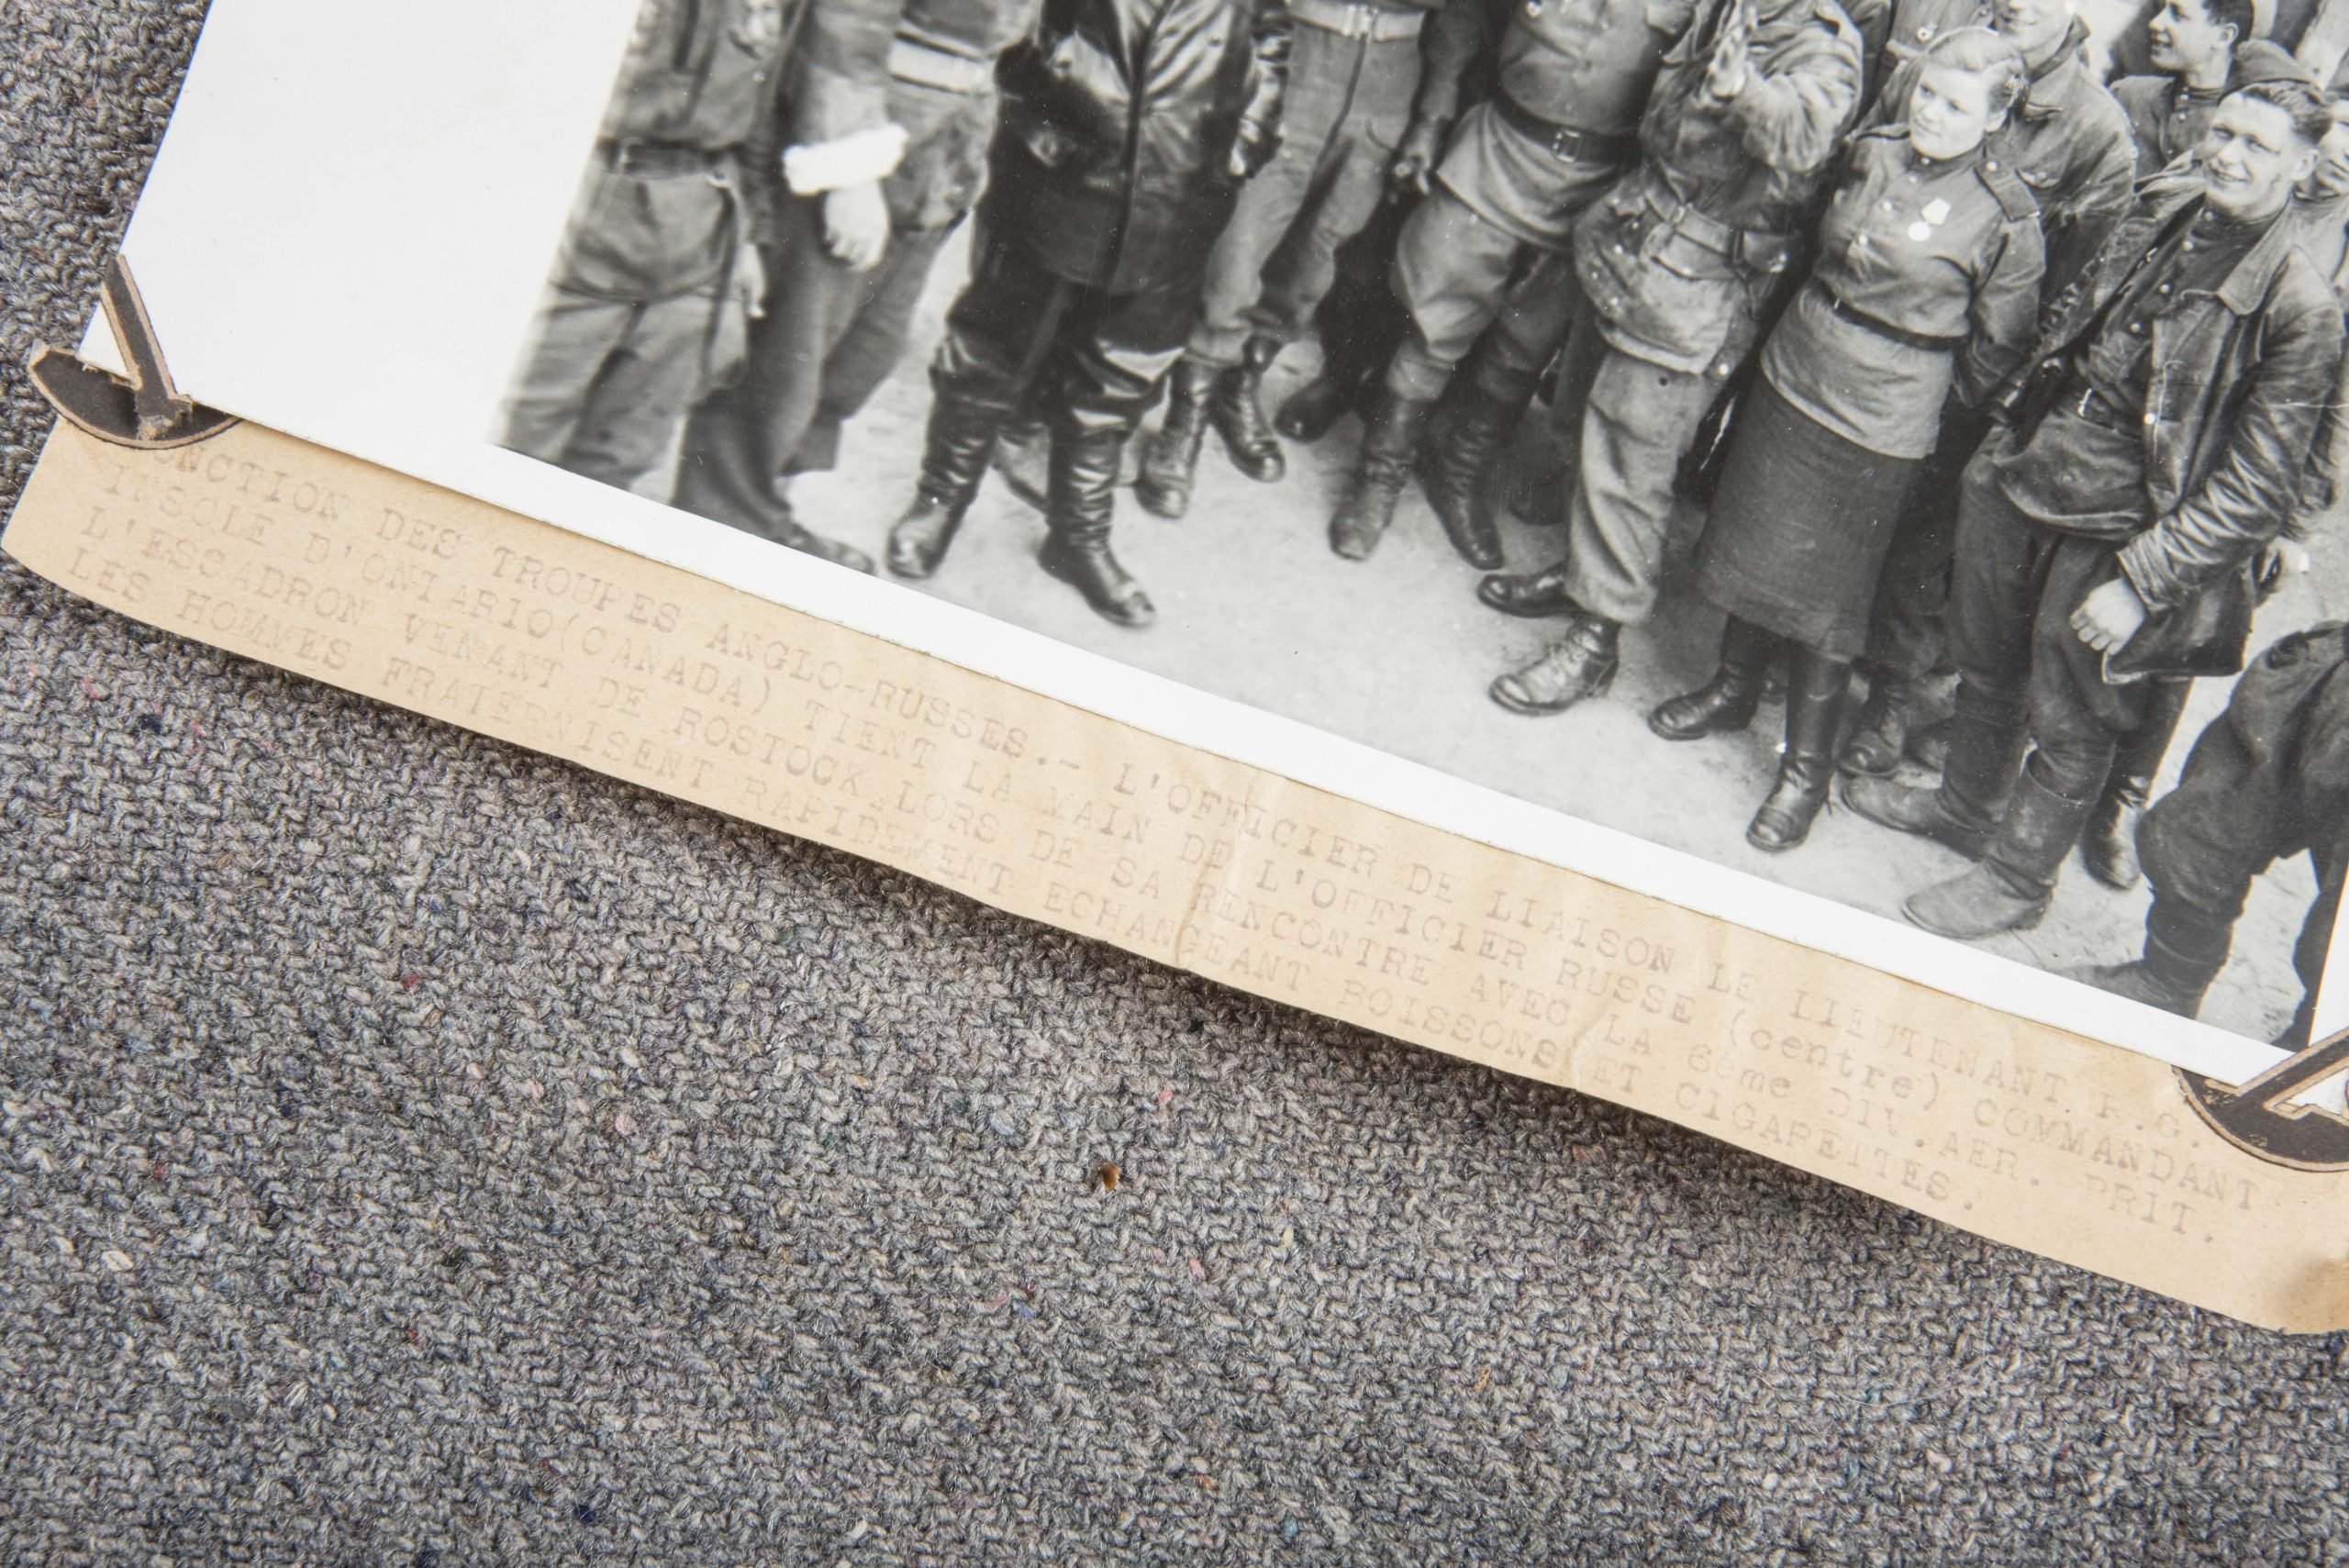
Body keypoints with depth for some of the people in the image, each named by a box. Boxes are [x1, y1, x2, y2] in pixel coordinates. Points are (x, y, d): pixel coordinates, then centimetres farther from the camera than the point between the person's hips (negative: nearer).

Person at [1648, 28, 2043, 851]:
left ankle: (1807, 764, 16)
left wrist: (1935, 403, 3)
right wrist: (1806, 328, 14)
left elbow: (1997, 347, -4)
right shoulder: (1871, 152, 0)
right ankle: (1734, 689, 39)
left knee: (1828, 594, 2)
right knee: (1756, 543, 16)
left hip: (1880, 423, -5)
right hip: (1793, 374, 5)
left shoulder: (2006, 217, -13)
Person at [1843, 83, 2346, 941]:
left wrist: (2140, 582, -21)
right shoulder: (2161, 213, 0)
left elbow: (2255, 486, -18)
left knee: (2068, 725, 11)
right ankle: (1967, 804, 49)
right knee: (1987, 664, 24)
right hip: (2021, 482, 6)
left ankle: (2017, 877, 32)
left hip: (2115, 536, -6)